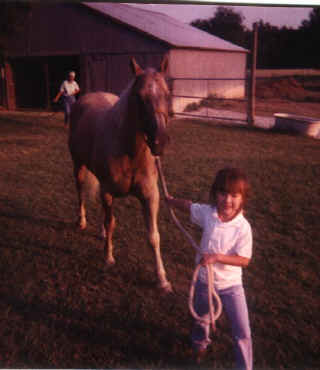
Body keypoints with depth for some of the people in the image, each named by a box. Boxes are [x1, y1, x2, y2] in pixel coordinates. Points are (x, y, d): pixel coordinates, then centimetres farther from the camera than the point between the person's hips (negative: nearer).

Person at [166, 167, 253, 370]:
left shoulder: (243, 227, -24)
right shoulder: (207, 212, -15)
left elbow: (244, 260, -23)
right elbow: (188, 205, 6)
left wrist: (217, 257, -32)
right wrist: (170, 200, 22)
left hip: (231, 284, -4)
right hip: (205, 280, 4)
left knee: (242, 332, -4)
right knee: (201, 317, 29)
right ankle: (200, 344, 61)